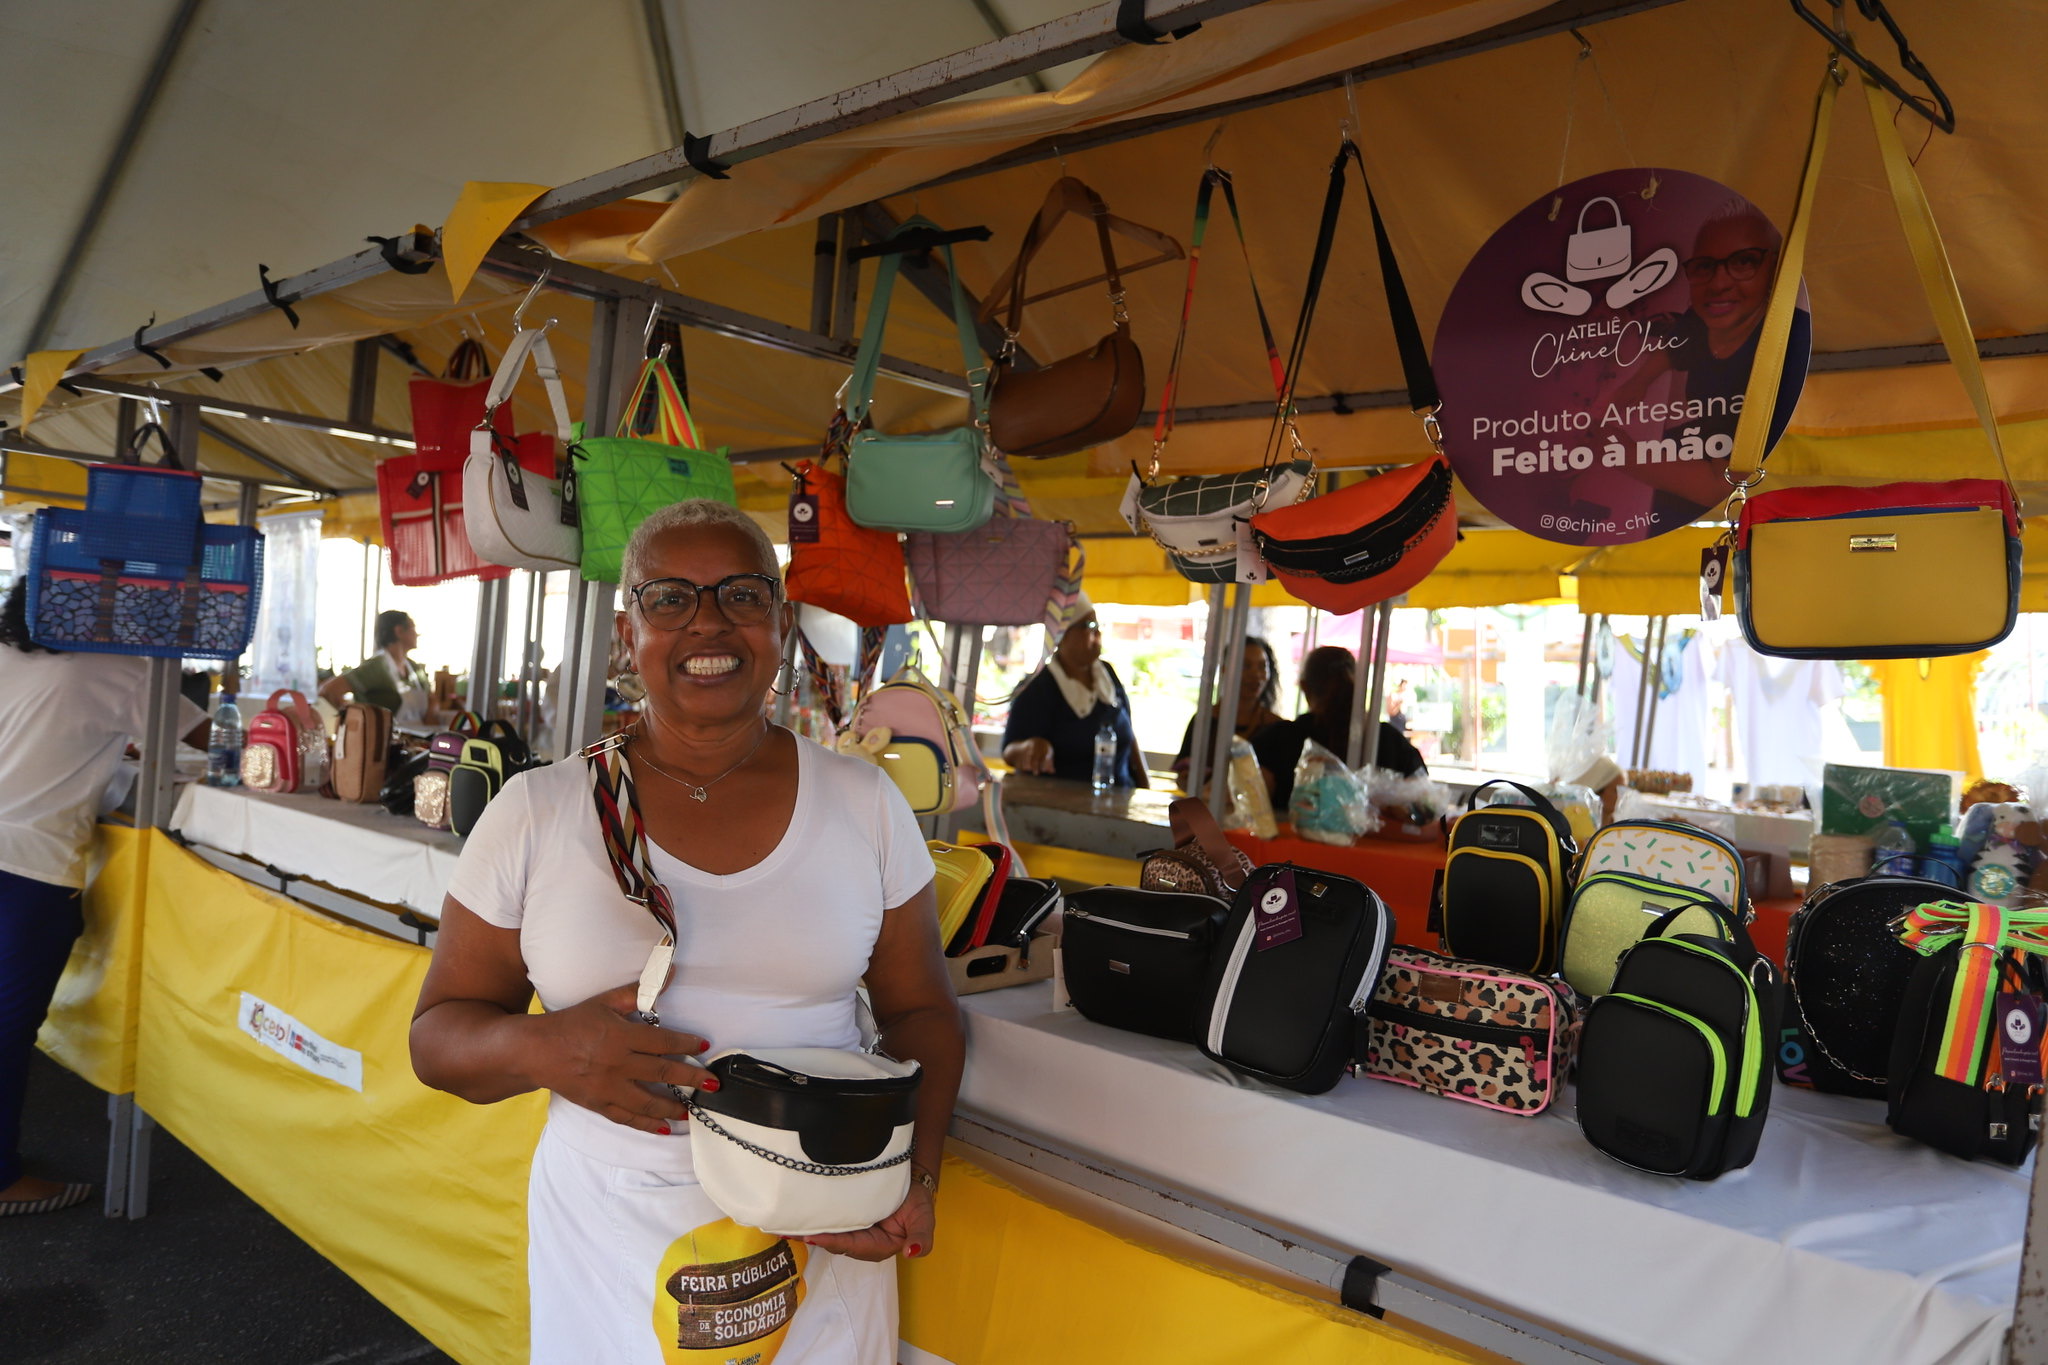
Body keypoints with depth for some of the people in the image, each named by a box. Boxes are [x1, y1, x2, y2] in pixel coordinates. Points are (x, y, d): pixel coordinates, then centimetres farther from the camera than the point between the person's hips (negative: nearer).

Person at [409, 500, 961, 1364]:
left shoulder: (866, 806, -2)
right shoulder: (535, 814, -5)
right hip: (605, 1239, 0)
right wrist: (544, 1048, -19)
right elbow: (438, 1034, 2)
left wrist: (912, 1174, -11)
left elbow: (919, 1012, 5)